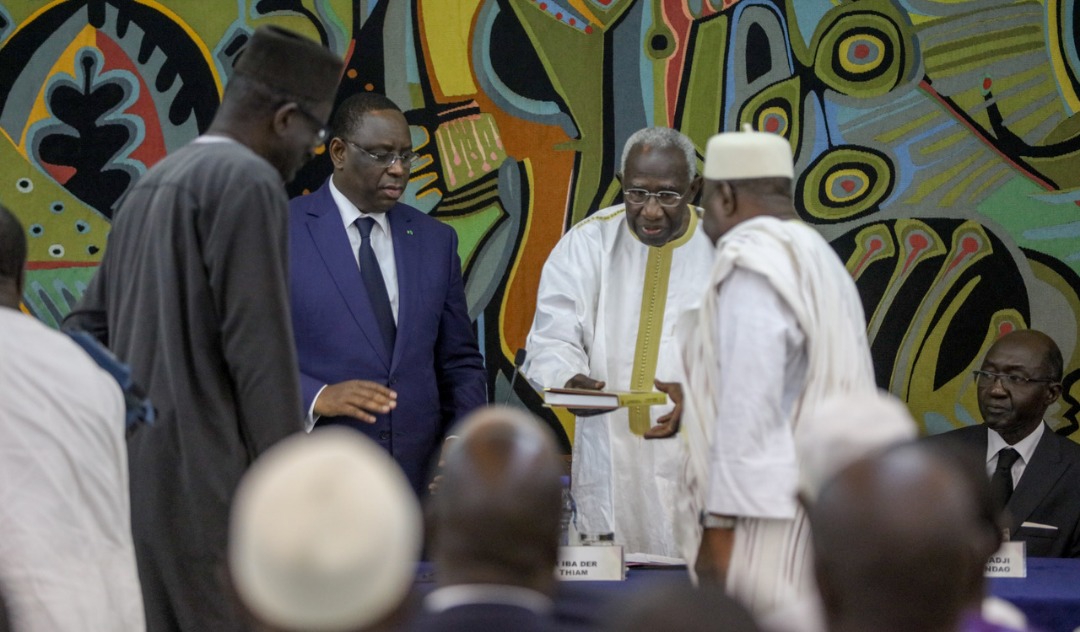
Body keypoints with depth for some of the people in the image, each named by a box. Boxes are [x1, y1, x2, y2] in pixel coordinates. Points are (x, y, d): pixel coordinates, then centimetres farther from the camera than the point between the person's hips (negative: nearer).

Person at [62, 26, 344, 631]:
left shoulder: (154, 183, 16)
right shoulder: (249, 181, -11)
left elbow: (88, 326, 19)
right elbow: (260, 351, -16)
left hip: (138, 474, 9)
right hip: (205, 479, -9)